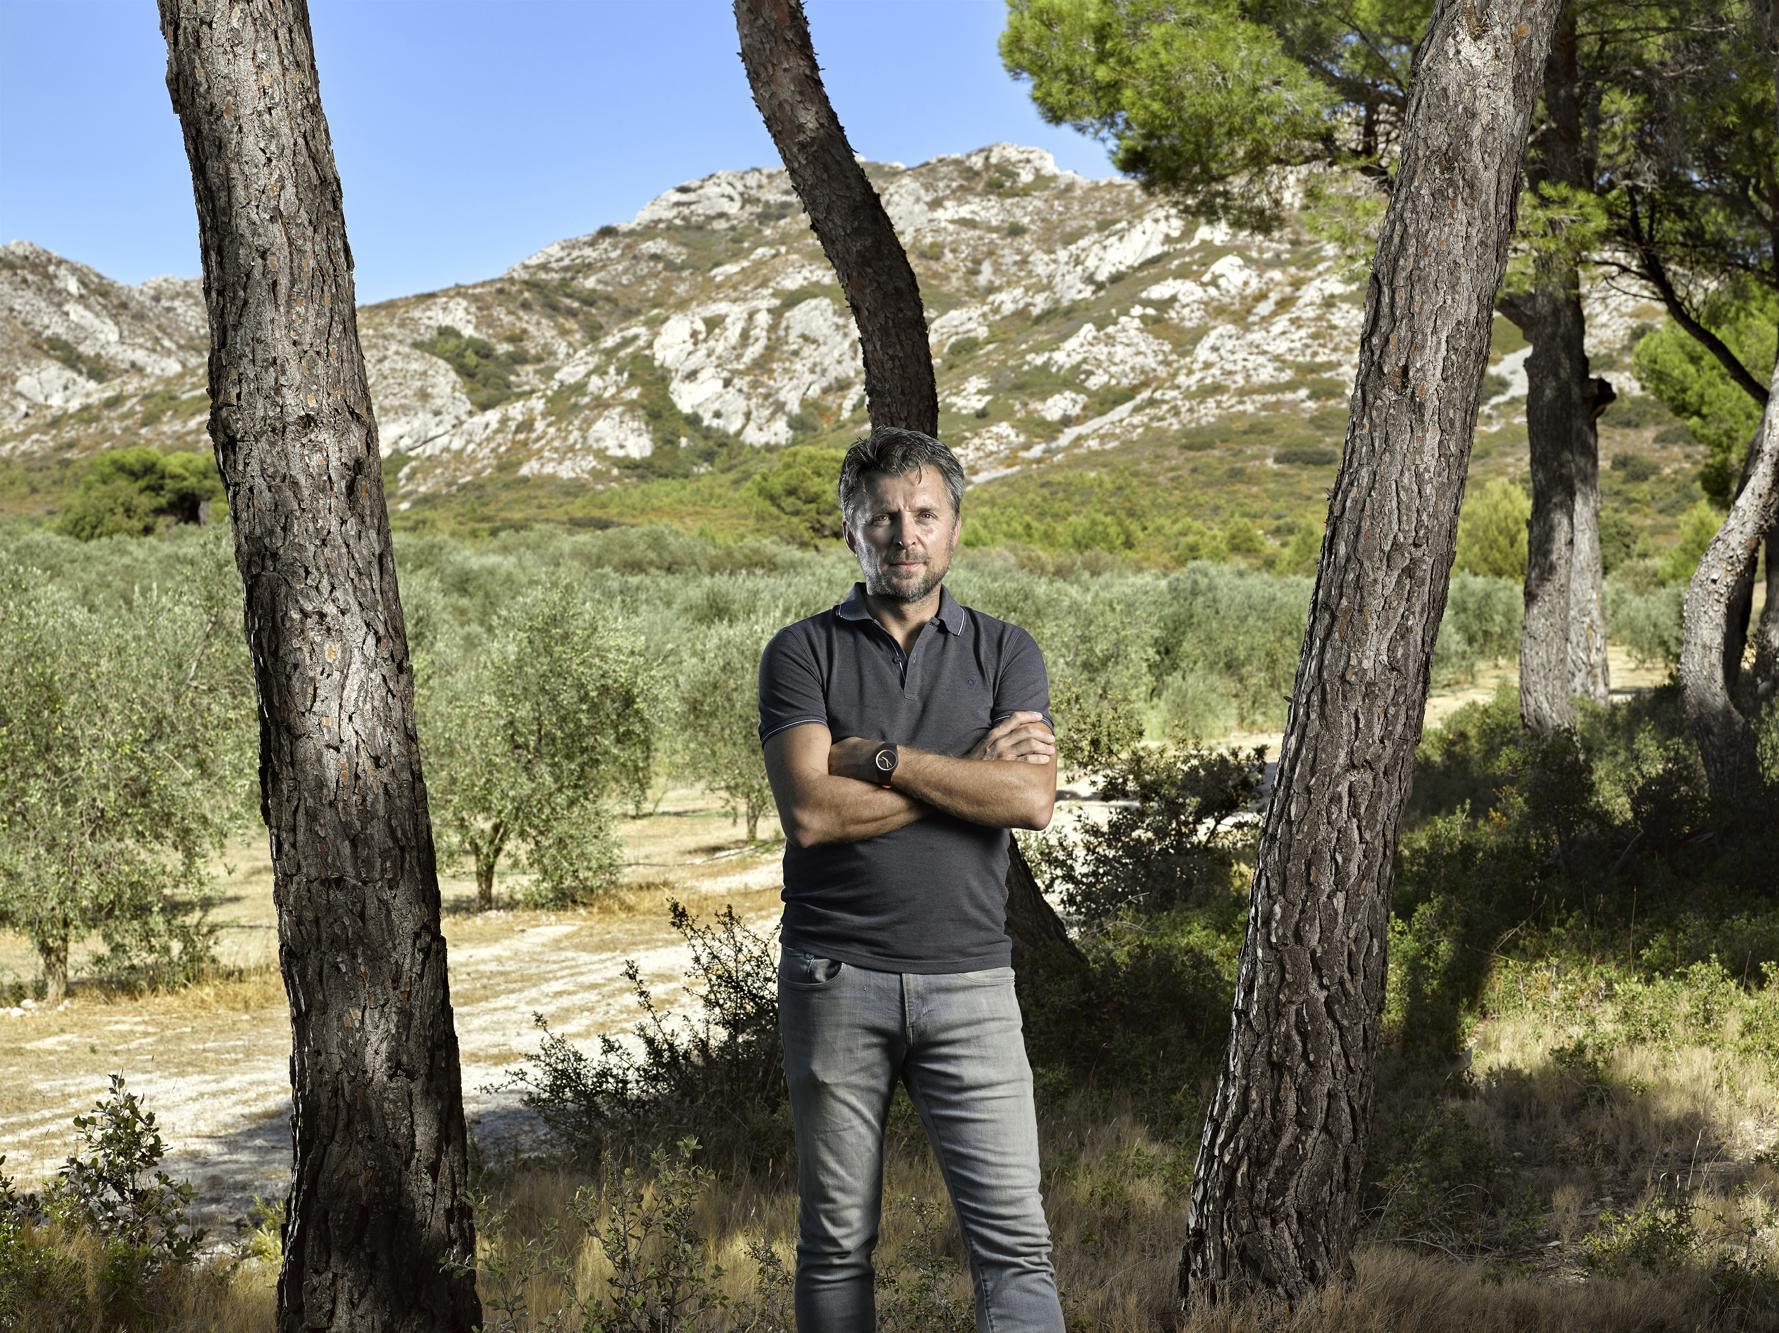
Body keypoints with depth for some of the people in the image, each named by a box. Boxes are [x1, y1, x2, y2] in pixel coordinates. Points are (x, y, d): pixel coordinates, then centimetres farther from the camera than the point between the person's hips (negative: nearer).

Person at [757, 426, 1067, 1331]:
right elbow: (810, 812, -12)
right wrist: (970, 771, -8)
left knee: (1014, 1242, -4)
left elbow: (1032, 799, -8)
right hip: (835, 979, -1)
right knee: (836, 1247, 7)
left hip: (969, 982, 1)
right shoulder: (802, 653, 3)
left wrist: (880, 757, -10)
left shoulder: (1005, 653, 8)